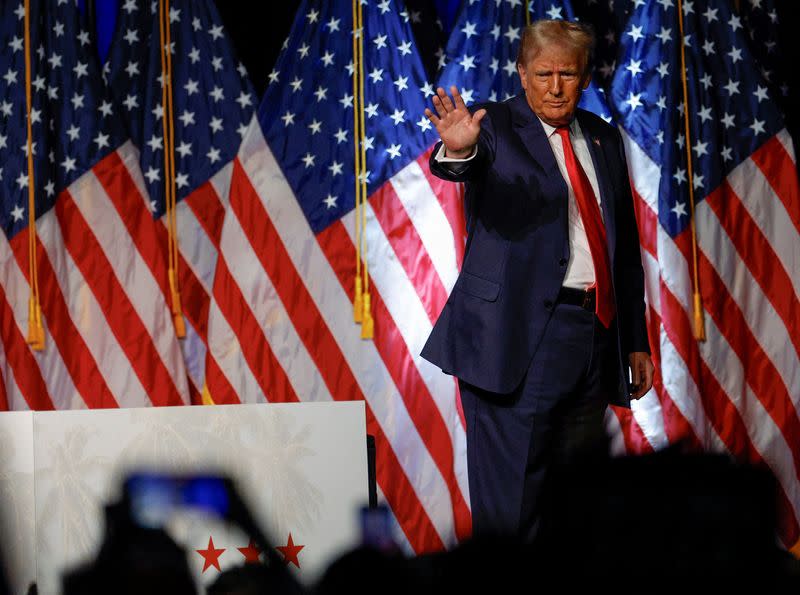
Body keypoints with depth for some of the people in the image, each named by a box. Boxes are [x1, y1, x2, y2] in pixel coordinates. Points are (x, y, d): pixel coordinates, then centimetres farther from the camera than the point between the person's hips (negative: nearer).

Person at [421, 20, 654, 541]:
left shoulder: (603, 139, 15)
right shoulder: (497, 127, -1)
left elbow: (627, 248, 19)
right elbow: (469, 164, -26)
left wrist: (637, 341, 16)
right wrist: (458, 150, -50)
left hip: (596, 336, 6)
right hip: (521, 338, -6)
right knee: (511, 499, -7)